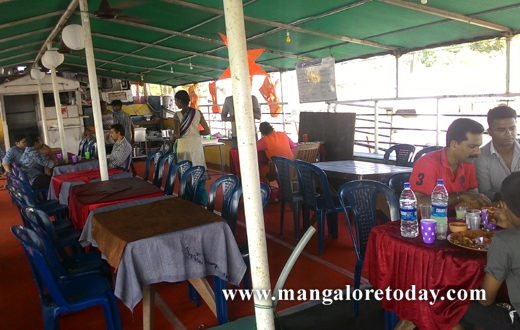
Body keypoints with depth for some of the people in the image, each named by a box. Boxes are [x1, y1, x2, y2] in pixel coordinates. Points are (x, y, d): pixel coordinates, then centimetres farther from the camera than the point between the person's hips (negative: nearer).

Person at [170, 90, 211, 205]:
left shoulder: (178, 115, -9)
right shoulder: (198, 112, 1)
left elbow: (176, 135, -12)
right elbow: (207, 131, 1)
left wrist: (172, 137, 9)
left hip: (184, 147, -4)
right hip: (197, 146, 4)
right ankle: (202, 201, 18)